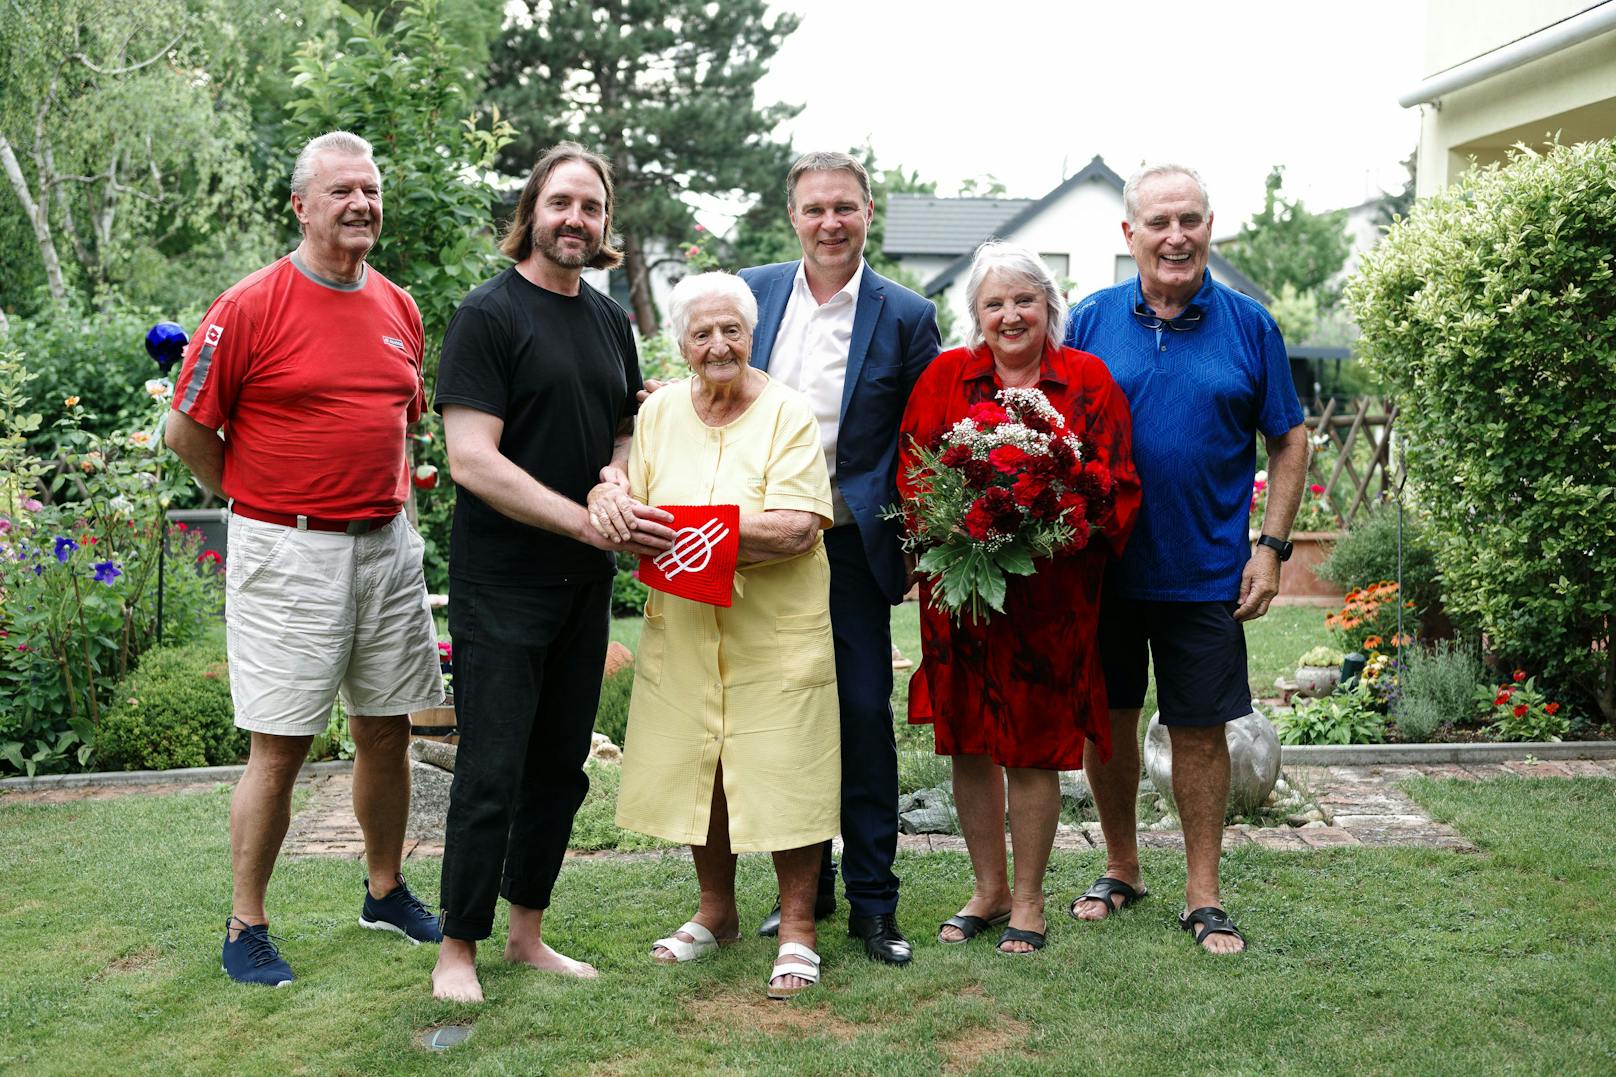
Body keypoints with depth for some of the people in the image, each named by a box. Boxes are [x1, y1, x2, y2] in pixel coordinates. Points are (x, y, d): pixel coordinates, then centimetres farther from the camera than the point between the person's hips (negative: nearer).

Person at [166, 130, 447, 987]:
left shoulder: (398, 308, 9)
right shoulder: (250, 308, -9)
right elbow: (187, 431, -5)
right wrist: (264, 506, 3)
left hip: (388, 544, 6)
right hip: (288, 554, -6)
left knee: (386, 731, 13)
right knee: (280, 746, -1)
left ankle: (386, 892, 30)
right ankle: (245, 928, 12)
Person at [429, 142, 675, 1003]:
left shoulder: (610, 319, 12)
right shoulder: (488, 313, -9)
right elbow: (471, 459, -17)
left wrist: (617, 473, -5)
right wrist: (587, 520, -22)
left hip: (583, 585, 7)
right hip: (500, 585, -7)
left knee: (560, 769, 13)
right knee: (491, 773, -3)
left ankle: (527, 936, 27)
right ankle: (458, 949, 12)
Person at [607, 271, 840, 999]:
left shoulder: (787, 413, -7)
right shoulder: (659, 412, 8)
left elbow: (796, 529, -17)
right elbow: (635, 498, 13)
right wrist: (611, 494, -12)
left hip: (775, 628, -4)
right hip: (683, 625, 5)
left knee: (783, 770, -3)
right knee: (694, 766, 10)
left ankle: (797, 927, 12)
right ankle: (716, 911, 29)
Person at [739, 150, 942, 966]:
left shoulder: (905, 315, -3)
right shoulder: (752, 292, 6)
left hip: (851, 544, -3)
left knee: (864, 717, 0)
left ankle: (872, 902, 13)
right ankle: (804, 888, 25)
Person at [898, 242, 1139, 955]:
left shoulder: (1088, 381, 2)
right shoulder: (945, 376, 7)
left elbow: (1114, 482, -1)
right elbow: (911, 466, 4)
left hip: (1050, 594, -2)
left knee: (1034, 744, 4)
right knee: (968, 742, 9)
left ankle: (1028, 900, 19)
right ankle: (988, 889, 26)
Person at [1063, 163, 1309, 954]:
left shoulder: (1248, 326, 1)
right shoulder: (1092, 321, 1)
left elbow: (1289, 442, 5)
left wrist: (1271, 547, -3)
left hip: (1205, 573, -1)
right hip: (1102, 567, 1)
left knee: (1199, 729, 5)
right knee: (1106, 720, 10)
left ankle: (1204, 896, 17)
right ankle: (1121, 870, 29)